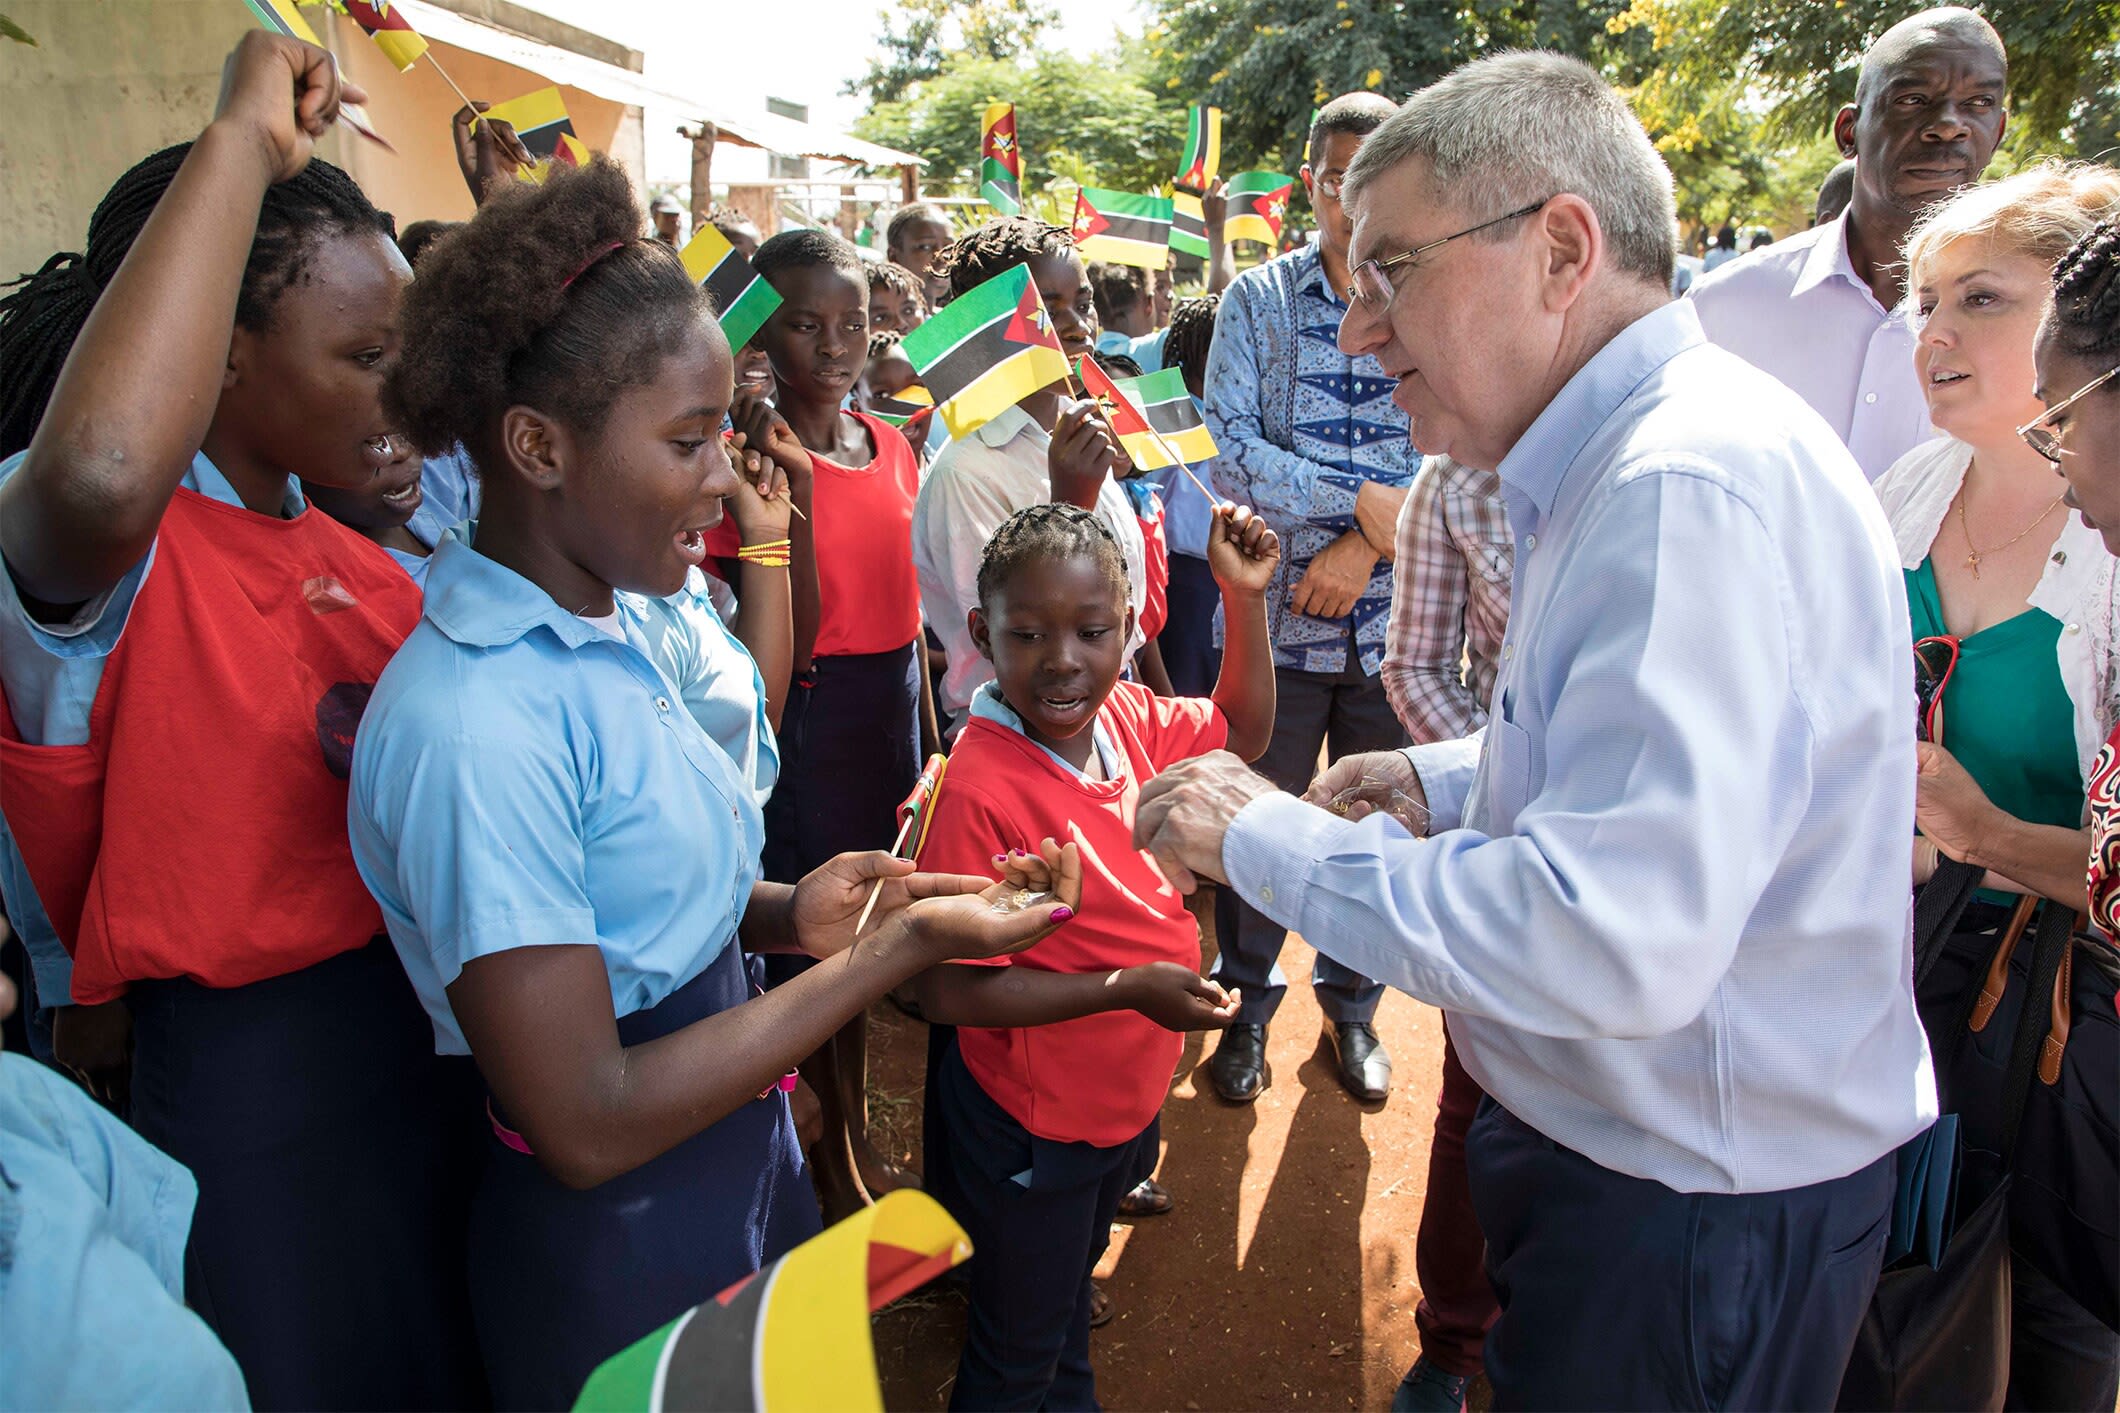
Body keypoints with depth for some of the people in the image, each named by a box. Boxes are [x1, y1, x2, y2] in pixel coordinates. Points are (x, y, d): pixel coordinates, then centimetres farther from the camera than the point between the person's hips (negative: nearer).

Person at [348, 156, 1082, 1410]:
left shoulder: (628, 614, -1)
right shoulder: (475, 723, -27)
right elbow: (585, 1126, -25)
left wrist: (788, 912, -11)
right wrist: (899, 951, -24)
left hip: (749, 1163, 8)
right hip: (616, 1246, -7)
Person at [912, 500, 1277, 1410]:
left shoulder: (1128, 719, -11)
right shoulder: (978, 790, -31)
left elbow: (1239, 732, 9)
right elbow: (946, 991, -27)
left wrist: (1245, 598, -3)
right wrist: (1127, 987, -28)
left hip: (1128, 1095, 7)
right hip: (1031, 1127, -7)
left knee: (1073, 1287, 35)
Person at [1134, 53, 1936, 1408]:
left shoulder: (1692, 484, -28)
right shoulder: (1631, 457, 7)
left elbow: (1611, 938, -37)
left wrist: (1263, 835, -26)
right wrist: (1449, 780, 6)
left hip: (1700, 1209, -9)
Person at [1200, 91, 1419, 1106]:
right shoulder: (1258, 299, 1)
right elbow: (1229, 450, -10)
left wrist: (1365, 547, -15)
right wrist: (1365, 501, -15)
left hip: (1398, 619, 1)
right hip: (1280, 614, -1)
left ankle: (1351, 1005, 36)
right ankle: (1247, 1004, 31)